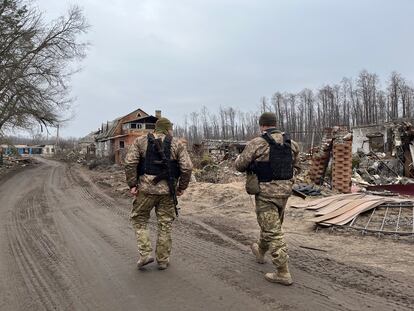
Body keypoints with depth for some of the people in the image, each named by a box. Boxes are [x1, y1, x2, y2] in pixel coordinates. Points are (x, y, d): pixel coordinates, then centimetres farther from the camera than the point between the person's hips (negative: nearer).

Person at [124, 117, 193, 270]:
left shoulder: (140, 141, 5)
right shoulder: (178, 144, 4)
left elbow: (130, 162, -6)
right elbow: (187, 167, -4)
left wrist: (132, 184, -3)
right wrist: (182, 187, 5)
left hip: (146, 188, 0)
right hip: (168, 190, 1)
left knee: (139, 220, 17)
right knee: (165, 225, 11)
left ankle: (145, 254, 8)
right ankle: (163, 260, 20)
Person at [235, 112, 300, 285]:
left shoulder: (257, 144, -15)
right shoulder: (291, 143, 3)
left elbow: (239, 166, -6)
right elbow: (295, 165, 16)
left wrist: (239, 158, 15)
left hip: (266, 192, -7)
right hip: (285, 190, 7)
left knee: (273, 232, 0)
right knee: (271, 225, 24)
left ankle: (283, 273, 4)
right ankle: (260, 251, 47)